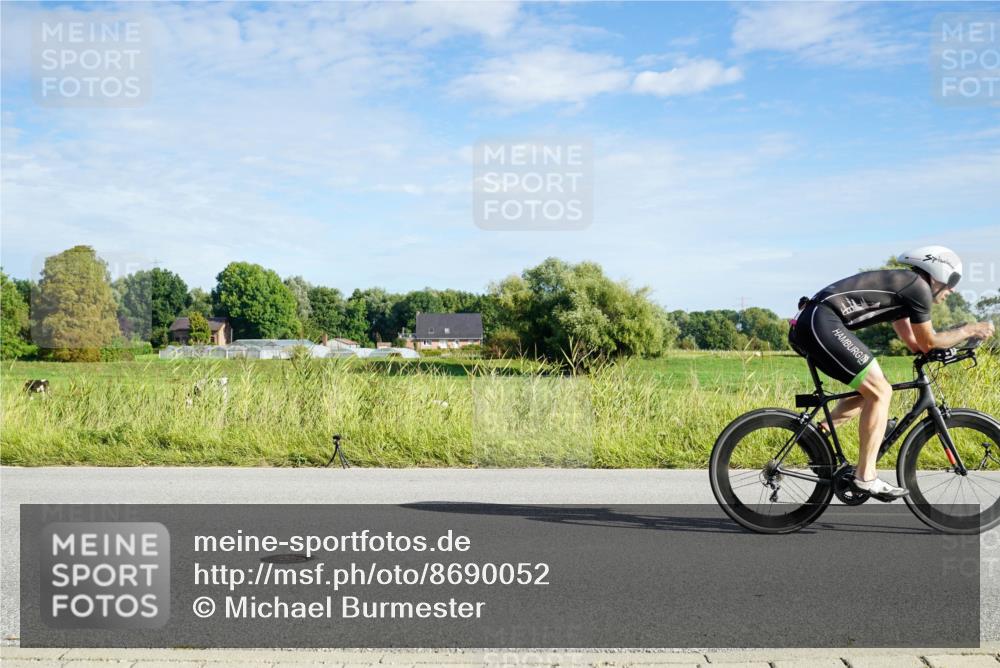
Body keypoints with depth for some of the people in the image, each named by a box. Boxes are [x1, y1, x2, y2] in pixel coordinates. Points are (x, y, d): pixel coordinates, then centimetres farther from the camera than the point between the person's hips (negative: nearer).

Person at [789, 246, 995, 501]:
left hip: (804, 326, 10)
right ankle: (865, 477, -6)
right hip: (821, 323, -10)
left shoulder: (900, 285, 27)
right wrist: (969, 330, 16)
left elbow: (914, 343, 29)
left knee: (871, 391, 18)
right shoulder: (918, 286, -1)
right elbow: (927, 342, 5)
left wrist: (963, 337, 28)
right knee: (880, 391, -7)